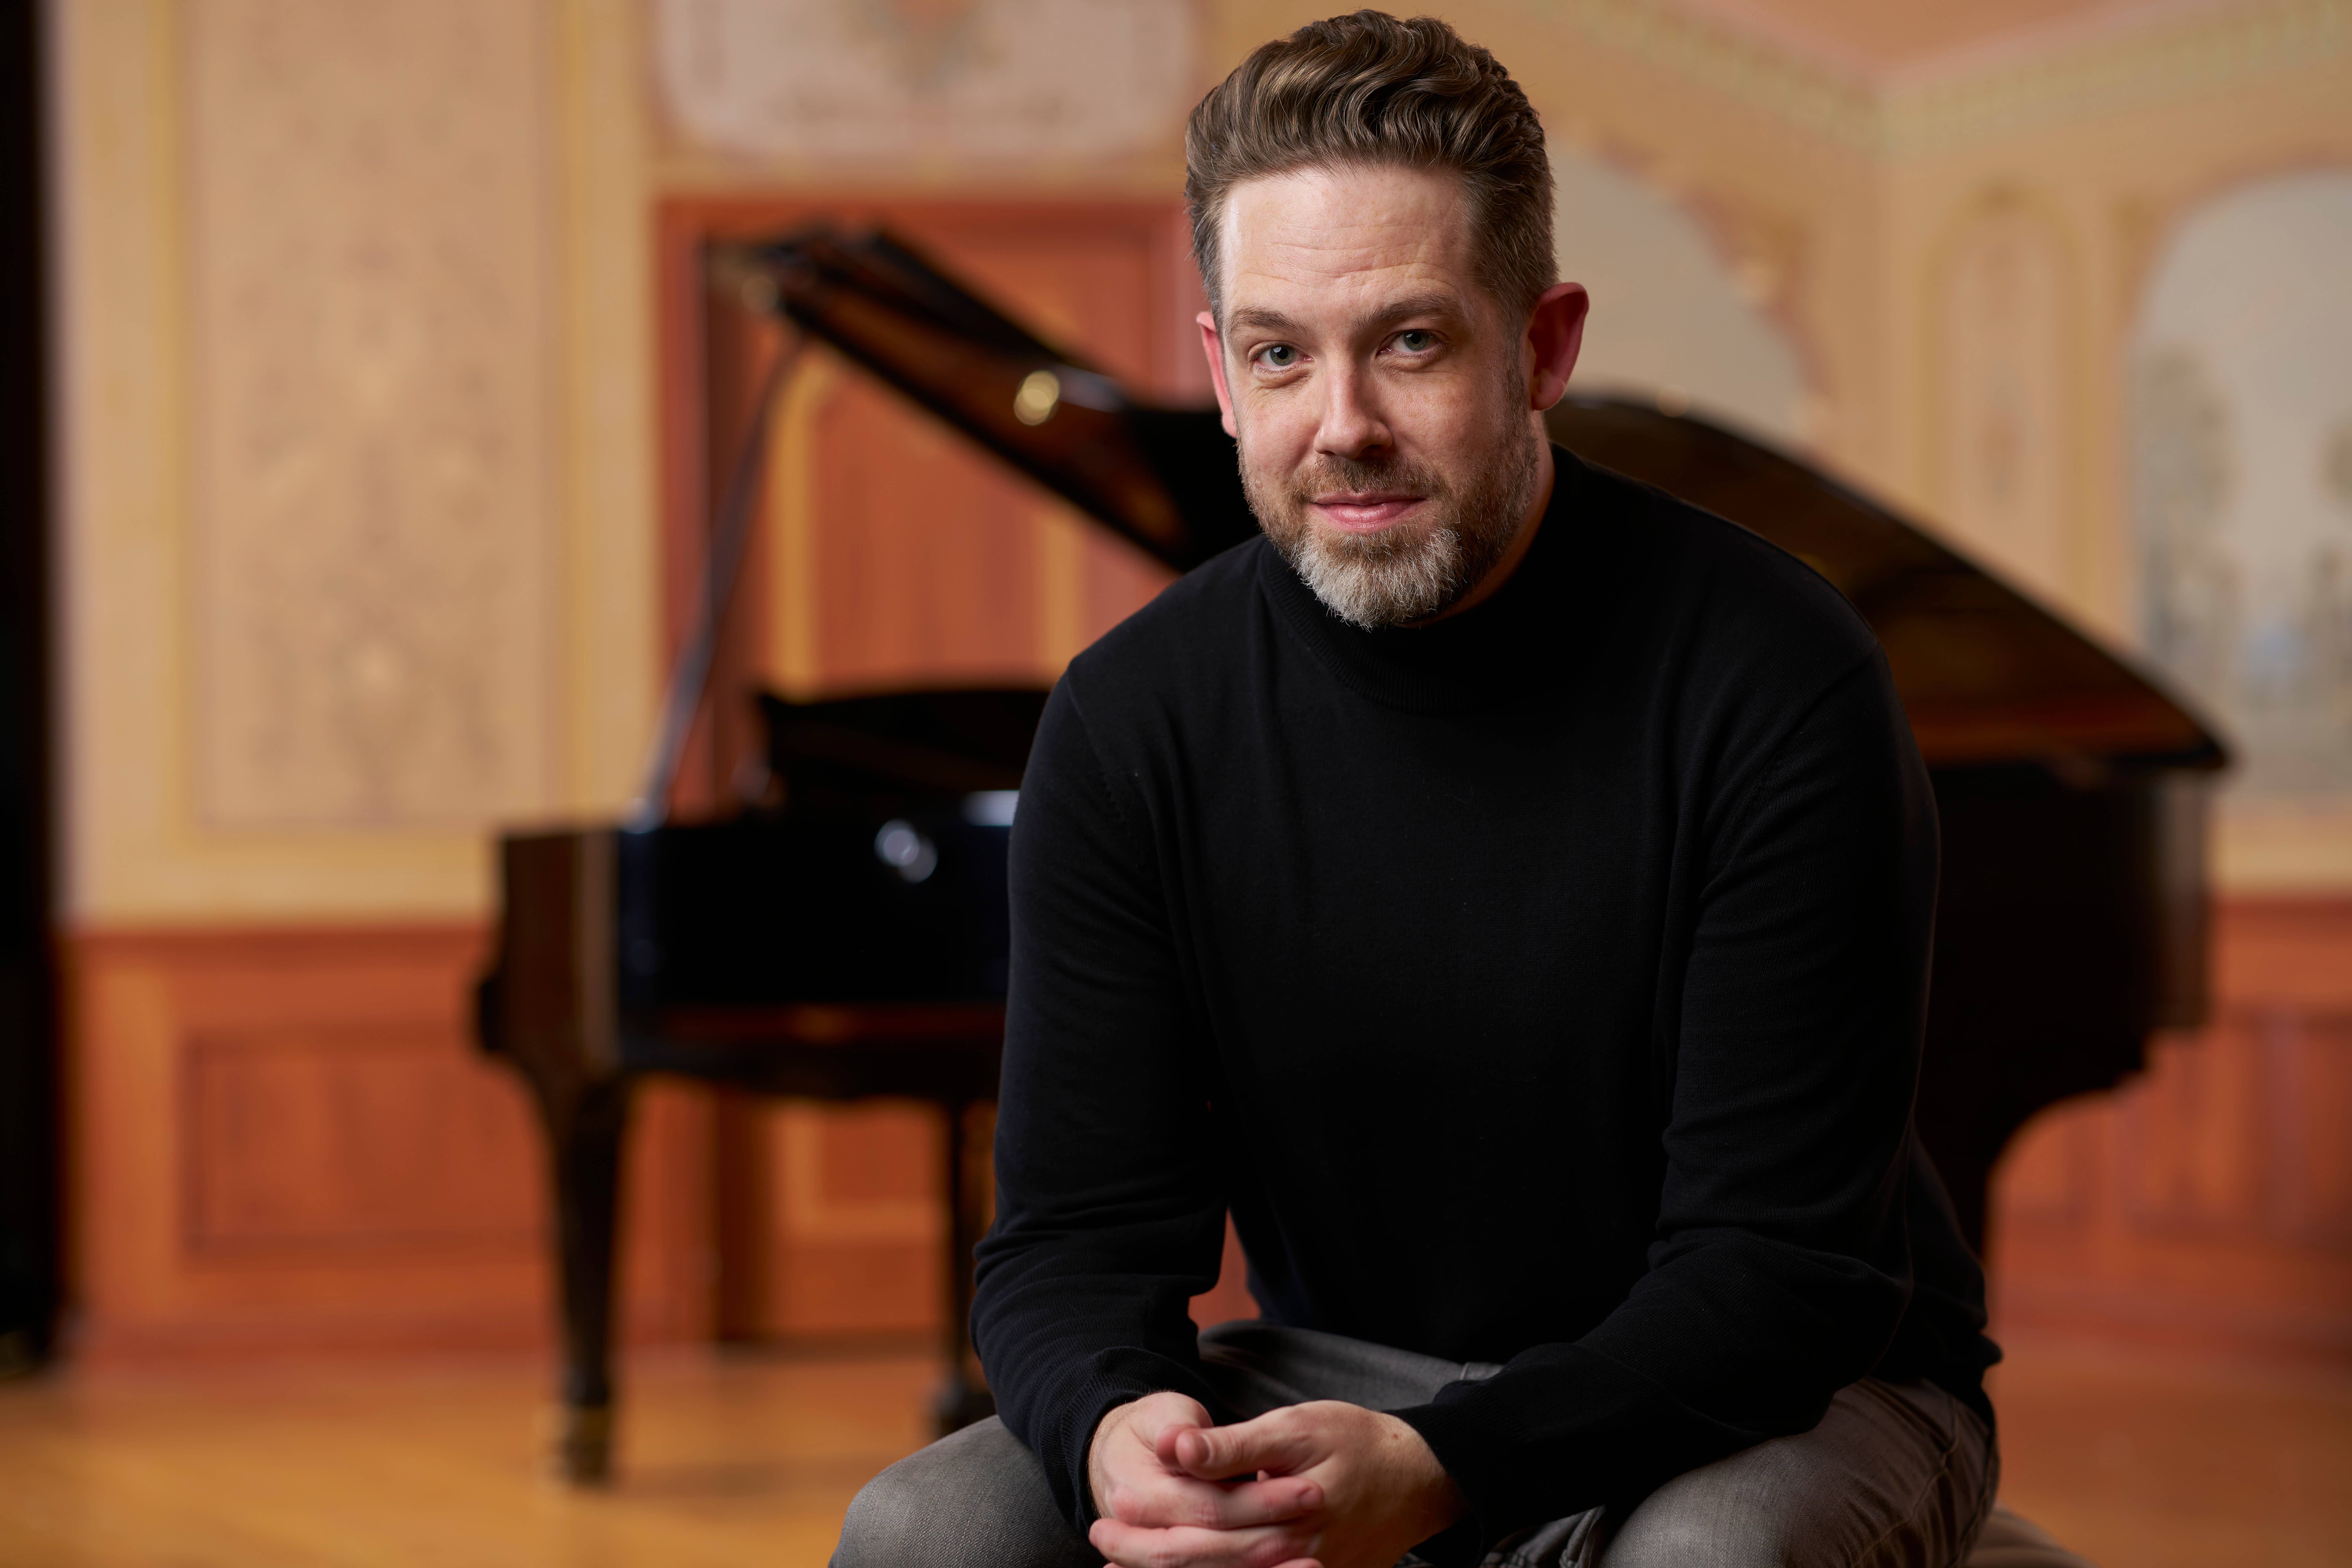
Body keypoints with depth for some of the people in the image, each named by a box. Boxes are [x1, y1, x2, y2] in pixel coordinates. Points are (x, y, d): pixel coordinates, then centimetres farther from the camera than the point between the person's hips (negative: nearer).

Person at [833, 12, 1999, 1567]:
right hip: (1343, 1381, 4)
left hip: (1788, 1401, -3)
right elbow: (1076, 1227, -7)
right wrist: (1116, 1426, -33)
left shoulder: (1775, 679, -20)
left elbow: (1778, 1268, -21)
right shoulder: (1134, 720, -8)